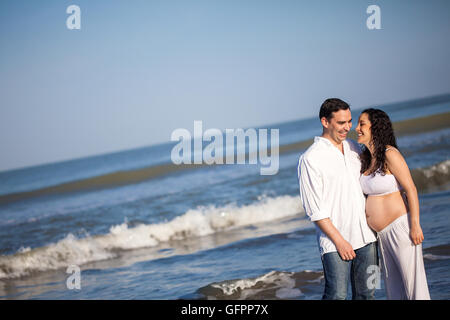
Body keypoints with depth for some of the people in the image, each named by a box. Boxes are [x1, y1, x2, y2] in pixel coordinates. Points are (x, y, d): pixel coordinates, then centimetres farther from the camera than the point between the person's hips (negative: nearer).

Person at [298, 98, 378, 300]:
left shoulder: (353, 148, 11)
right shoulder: (310, 159, -9)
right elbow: (314, 209, -11)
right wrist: (339, 240, -14)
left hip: (365, 237, 6)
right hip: (334, 242, -6)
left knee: (366, 293, 8)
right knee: (337, 295, -9)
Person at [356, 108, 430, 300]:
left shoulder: (390, 154, -13)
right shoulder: (365, 159, 10)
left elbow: (410, 189, -15)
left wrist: (415, 226, -18)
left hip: (400, 226, -8)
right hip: (382, 233, 8)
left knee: (412, 282, -4)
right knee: (392, 286, 12)